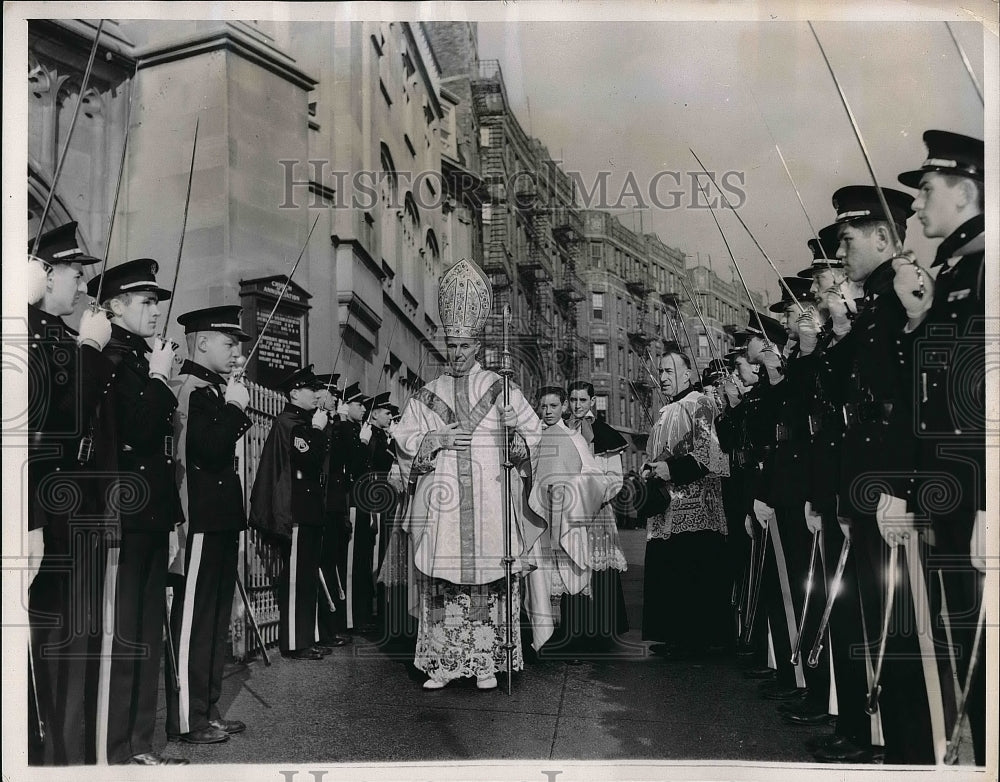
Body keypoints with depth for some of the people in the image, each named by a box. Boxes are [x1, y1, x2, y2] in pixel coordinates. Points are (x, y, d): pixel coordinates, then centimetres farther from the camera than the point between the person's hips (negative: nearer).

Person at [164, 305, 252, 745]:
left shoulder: (212, 391, 17)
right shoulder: (190, 390, -14)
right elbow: (209, 451, -25)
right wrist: (235, 408, -17)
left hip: (220, 520, 11)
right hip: (201, 522, -11)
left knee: (215, 617, 15)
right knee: (193, 618, -3)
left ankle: (207, 708, 25)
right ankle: (186, 719, 5)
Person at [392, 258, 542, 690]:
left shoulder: (501, 388, 9)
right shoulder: (427, 394, 12)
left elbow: (533, 431, 14)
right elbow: (403, 438, 6)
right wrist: (438, 439, -9)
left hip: (488, 504, -1)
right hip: (441, 504, 1)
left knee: (488, 581, -2)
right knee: (440, 584, 1)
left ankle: (486, 661, 7)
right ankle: (442, 662, 9)